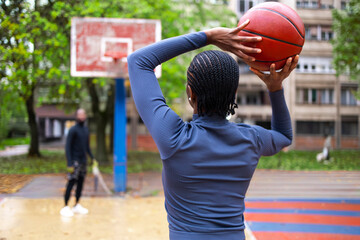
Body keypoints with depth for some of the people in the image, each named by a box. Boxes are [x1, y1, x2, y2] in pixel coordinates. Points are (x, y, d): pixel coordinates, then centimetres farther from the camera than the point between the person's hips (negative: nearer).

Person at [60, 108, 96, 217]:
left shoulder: (86, 130, 13)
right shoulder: (73, 130, -9)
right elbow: (67, 147, -12)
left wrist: (92, 158, 16)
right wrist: (70, 164, -18)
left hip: (83, 161, 7)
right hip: (75, 162, -7)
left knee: (80, 183, 9)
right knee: (71, 183, -6)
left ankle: (77, 205, 18)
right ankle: (65, 207, 1)